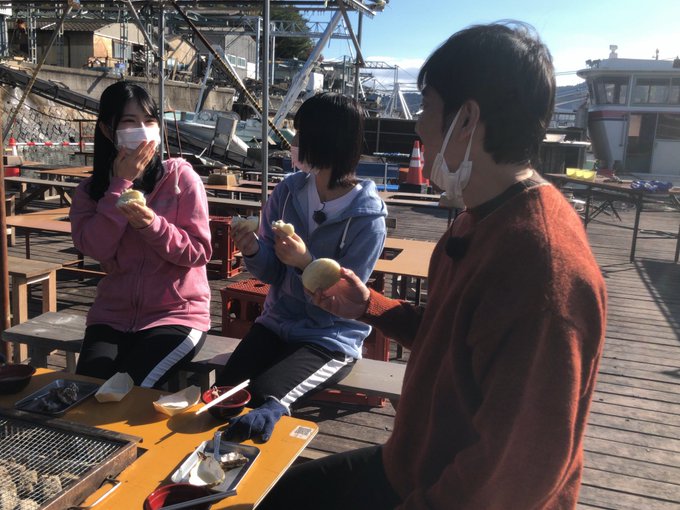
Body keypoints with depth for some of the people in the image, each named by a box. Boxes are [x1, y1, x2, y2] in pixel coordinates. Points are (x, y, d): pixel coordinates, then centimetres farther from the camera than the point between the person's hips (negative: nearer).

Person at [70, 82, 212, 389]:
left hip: (177, 315, -3)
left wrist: (152, 225, -25)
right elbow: (96, 248, -13)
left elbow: (199, 252, -10)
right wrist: (121, 184, -13)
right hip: (113, 315, 3)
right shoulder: (90, 190, 5)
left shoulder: (181, 177, -6)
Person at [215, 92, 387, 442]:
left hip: (331, 338, -4)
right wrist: (254, 251, -19)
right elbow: (272, 273, 2)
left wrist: (306, 263, -31)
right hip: (277, 323, 5)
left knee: (264, 393, -26)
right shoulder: (287, 192, -2)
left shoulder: (367, 219, -15)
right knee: (225, 387, -17)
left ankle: (271, 409, -1)